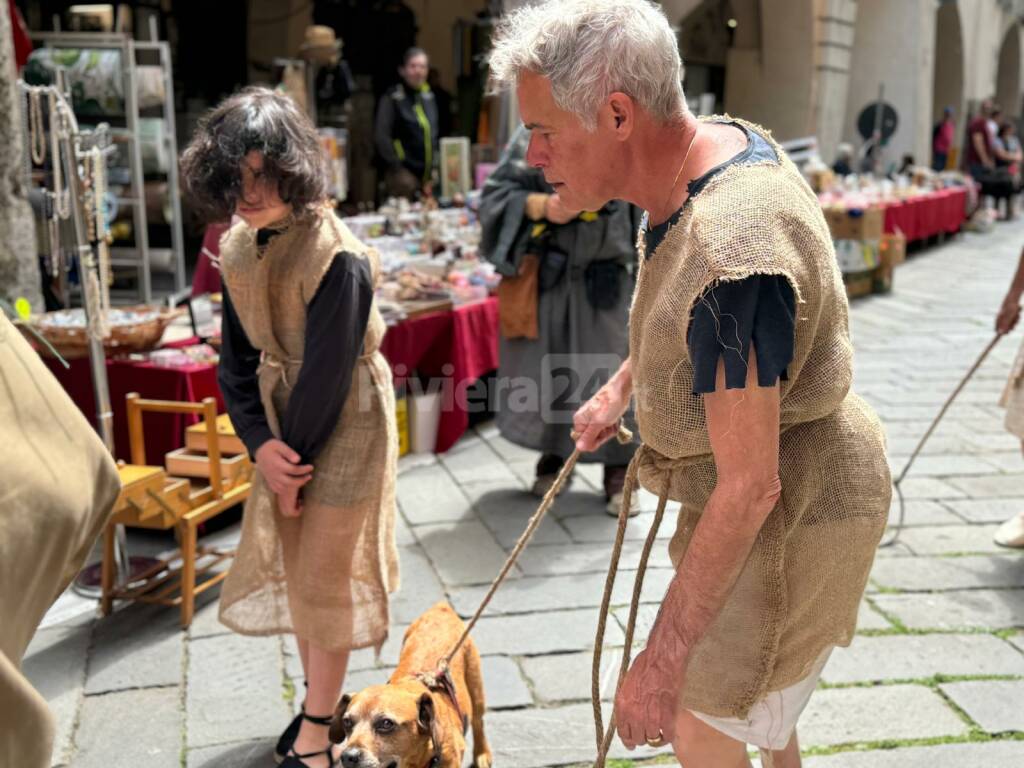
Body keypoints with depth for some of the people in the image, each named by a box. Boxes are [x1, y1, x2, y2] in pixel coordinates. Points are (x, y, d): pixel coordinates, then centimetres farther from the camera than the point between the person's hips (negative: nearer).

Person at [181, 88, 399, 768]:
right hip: (281, 421, 7)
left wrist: (293, 464, -12)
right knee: (293, 561, 16)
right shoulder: (237, 248, -1)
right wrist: (260, 443, -11)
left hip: (343, 424, -7)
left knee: (325, 572, 2)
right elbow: (237, 357, 1)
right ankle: (320, 699, 37)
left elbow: (326, 374, -22)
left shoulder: (337, 258, -25)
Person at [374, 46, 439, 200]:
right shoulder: (392, 99, -5)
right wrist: (397, 169, -14)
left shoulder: (428, 97, 14)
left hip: (427, 174, 6)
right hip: (404, 173, -6)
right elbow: (381, 137, -11)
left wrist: (434, 165, 13)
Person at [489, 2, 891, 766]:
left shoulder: (731, 258, -37)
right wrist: (621, 386, 15)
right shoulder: (717, 141, -6)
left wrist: (663, 660, -26)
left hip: (793, 512, -9)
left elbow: (749, 489, -32)